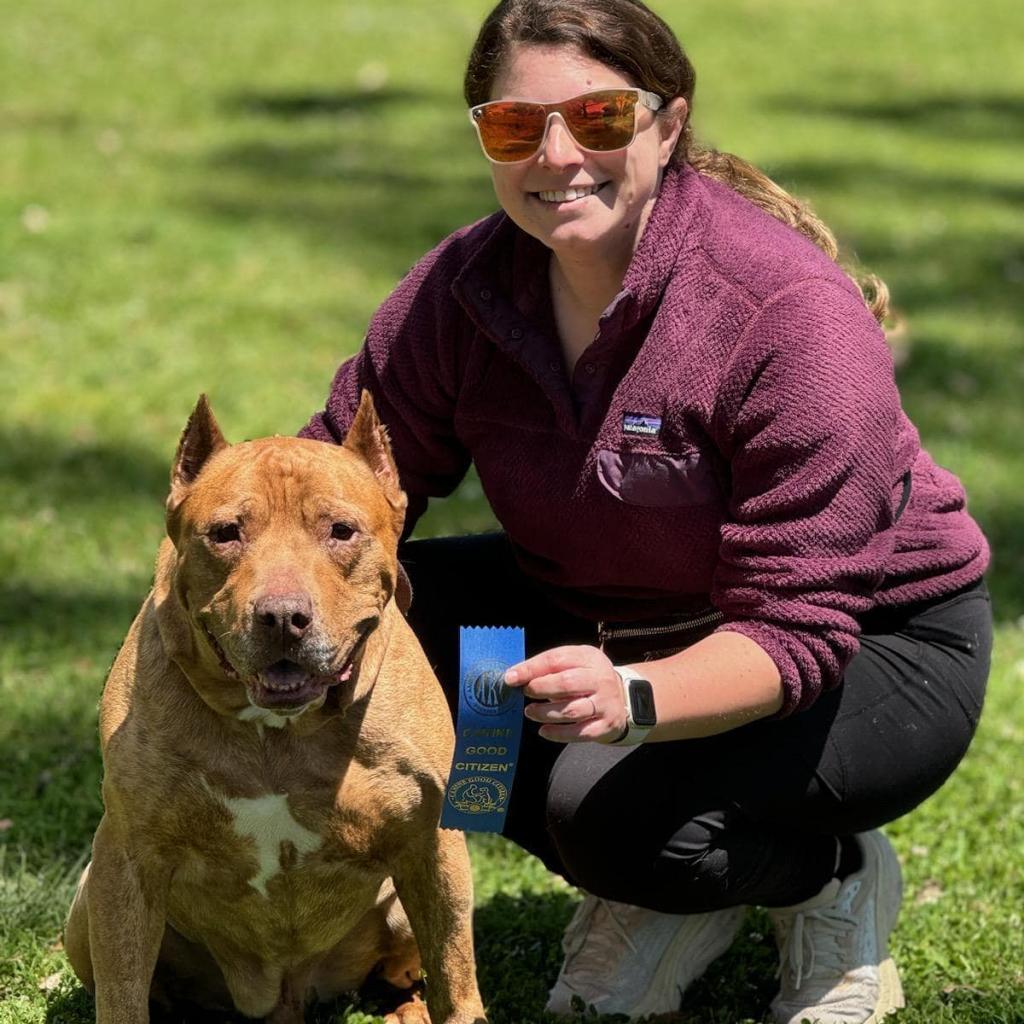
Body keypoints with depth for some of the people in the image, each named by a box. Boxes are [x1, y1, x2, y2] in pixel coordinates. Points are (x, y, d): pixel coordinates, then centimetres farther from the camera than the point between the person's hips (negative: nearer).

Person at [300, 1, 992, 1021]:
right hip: (612, 617, 7)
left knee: (613, 807, -33)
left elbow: (796, 636, -31)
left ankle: (839, 879, 2)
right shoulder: (465, 286, -12)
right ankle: (654, 897, 2)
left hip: (873, 642, -6)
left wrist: (633, 697, -50)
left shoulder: (791, 314, -29)